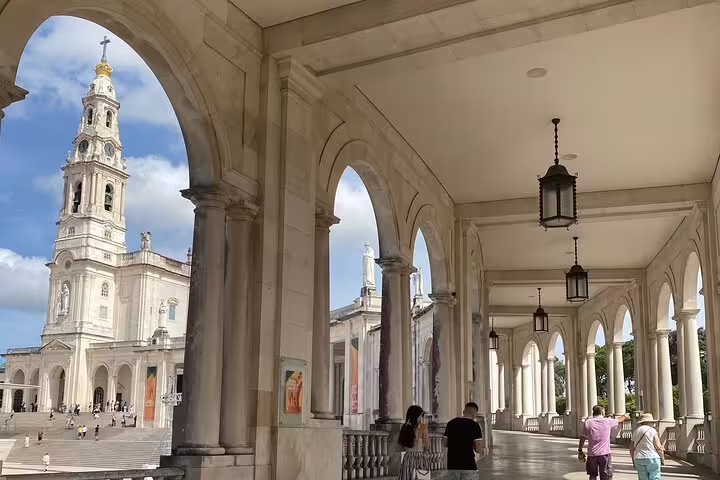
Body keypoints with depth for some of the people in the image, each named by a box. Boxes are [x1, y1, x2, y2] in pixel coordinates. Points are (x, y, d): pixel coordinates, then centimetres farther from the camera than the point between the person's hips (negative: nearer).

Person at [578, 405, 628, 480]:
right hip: (604, 454, -2)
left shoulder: (588, 422, 0)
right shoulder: (608, 421, 0)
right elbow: (619, 420, 20)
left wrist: (580, 451, 10)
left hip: (592, 453, 2)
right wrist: (625, 417, 42)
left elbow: (582, 438, 1)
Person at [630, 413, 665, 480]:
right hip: (652, 458, -5)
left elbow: (631, 448, 12)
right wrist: (663, 459, 3)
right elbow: (658, 447, -9)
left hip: (639, 459, 5)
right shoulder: (652, 431, -4)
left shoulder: (635, 431, 11)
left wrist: (634, 461, 19)